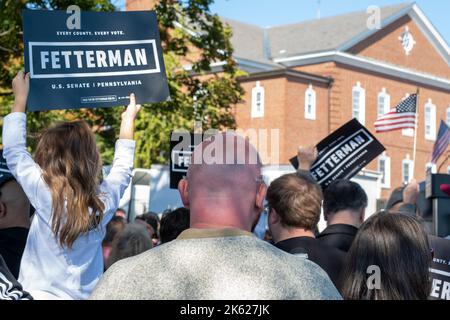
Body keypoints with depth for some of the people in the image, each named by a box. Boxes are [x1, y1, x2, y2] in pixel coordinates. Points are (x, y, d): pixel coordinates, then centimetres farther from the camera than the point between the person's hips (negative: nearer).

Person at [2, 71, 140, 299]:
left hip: (41, 295, -3)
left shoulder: (43, 192, -17)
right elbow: (122, 169, 14)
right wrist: (128, 121, 25)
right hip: (86, 295, 4)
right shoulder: (105, 200, -8)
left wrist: (20, 99, 10)